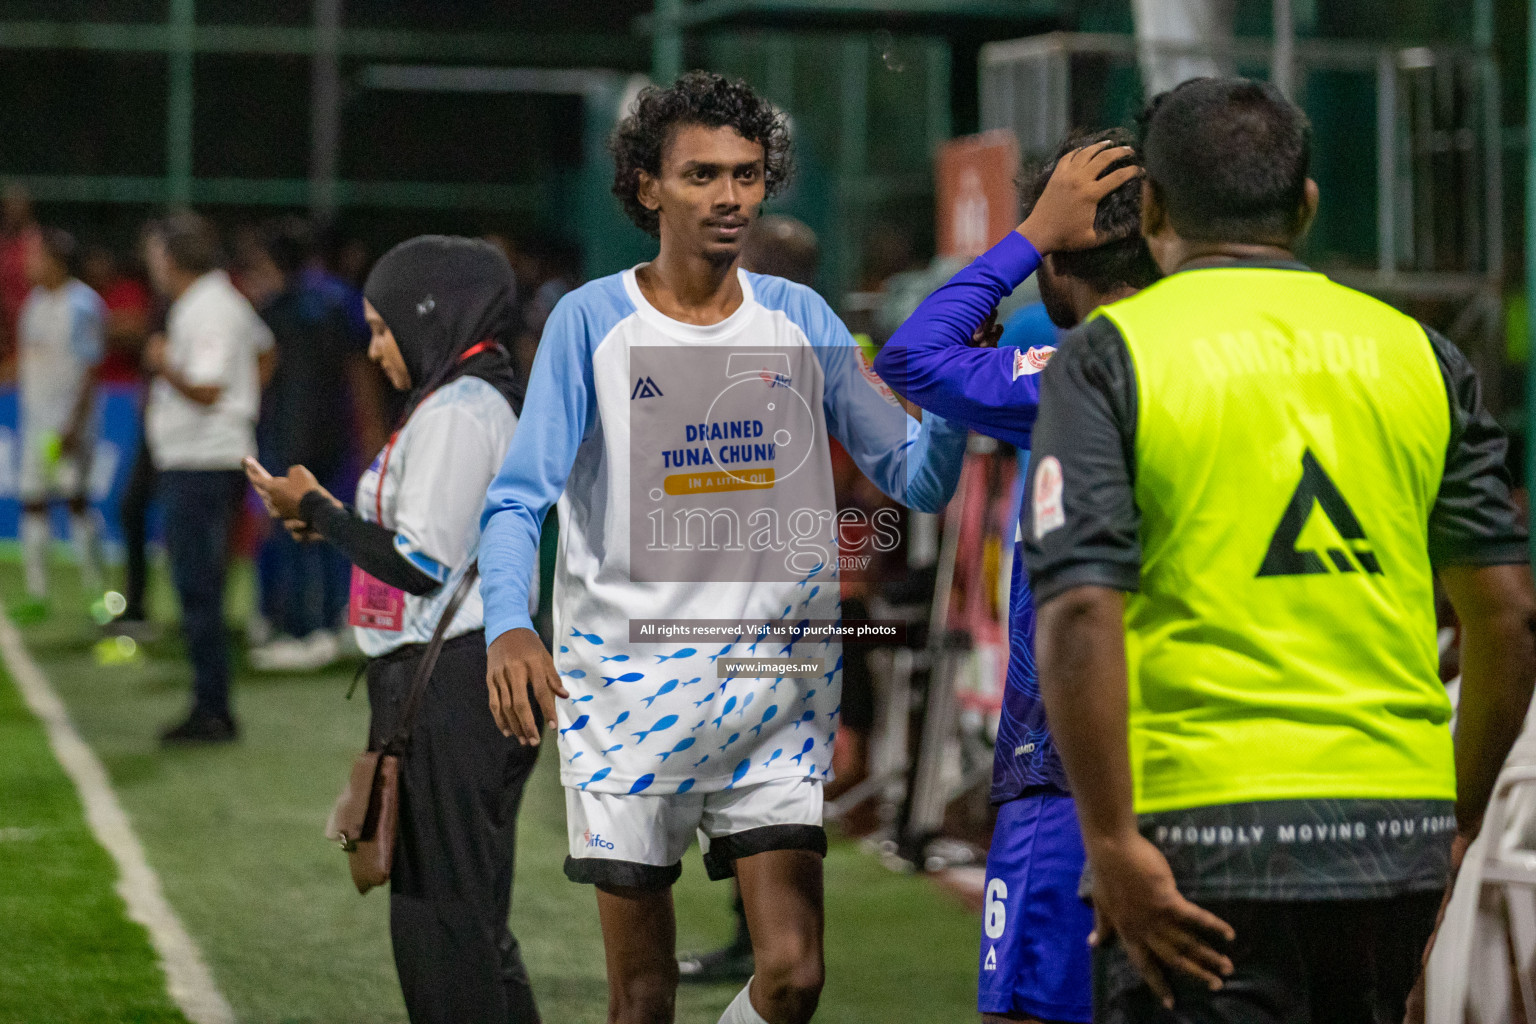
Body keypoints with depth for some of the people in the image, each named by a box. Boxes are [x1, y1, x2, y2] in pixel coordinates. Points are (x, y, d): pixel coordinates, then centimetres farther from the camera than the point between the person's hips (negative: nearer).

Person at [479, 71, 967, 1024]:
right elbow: (519, 499, -7)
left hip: (773, 693, 2)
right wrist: (509, 626, -26)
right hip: (629, 690, -2)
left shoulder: (800, 321, 5)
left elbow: (917, 481, 7)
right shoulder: (592, 321, -2)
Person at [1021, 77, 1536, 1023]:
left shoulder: (1108, 356, -1)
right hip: (1401, 841, 4)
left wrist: (1112, 840, -12)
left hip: (1206, 844, -4)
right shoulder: (1417, 353, 10)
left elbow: (1081, 610, -13)